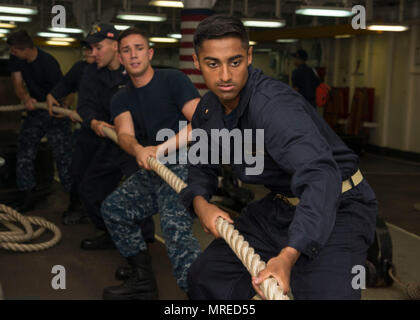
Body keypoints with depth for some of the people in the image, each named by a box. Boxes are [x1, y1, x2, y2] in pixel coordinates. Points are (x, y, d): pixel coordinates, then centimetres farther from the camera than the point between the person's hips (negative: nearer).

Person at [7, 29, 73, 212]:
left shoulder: (48, 63, -24)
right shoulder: (15, 60, -5)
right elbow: (18, 85, -9)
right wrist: (26, 98, -31)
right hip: (35, 108, 7)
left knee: (63, 154, -10)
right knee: (24, 150, 0)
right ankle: (29, 195, 9)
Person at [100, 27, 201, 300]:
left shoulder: (173, 80, -7)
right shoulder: (122, 99, 12)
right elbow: (125, 134, -8)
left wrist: (161, 149, -28)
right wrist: (138, 150, -33)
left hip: (185, 166, -8)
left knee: (175, 224, -29)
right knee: (113, 207, 6)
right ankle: (144, 282, 17)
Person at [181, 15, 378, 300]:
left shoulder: (274, 104, -30)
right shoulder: (207, 110, -2)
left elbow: (320, 175, -43)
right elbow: (201, 165, 13)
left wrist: (287, 256, -54)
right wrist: (200, 202, -10)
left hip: (335, 206, -7)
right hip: (280, 204, 8)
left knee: (327, 292, -30)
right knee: (204, 278, 11)